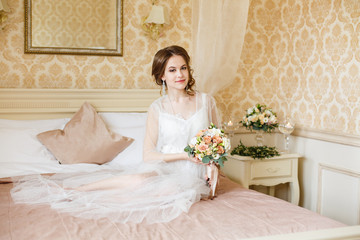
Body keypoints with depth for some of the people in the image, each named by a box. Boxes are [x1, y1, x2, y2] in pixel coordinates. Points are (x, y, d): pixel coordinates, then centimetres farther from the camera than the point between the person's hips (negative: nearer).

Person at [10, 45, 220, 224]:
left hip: (192, 176, 1)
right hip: (163, 168, 0)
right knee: (139, 180, -37)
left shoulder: (206, 101, 4)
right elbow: (148, 155, -2)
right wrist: (184, 154, -13)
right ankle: (67, 189, -21)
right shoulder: (157, 108, 0)